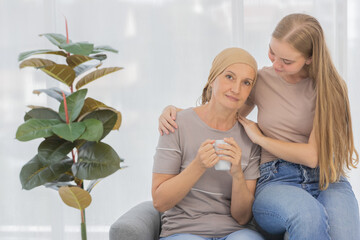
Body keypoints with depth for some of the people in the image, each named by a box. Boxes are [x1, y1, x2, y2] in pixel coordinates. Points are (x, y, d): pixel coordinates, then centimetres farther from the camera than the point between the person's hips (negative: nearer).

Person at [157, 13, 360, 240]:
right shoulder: (261, 80, 10)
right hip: (276, 181, 1)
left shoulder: (331, 87, 0)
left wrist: (259, 138, 0)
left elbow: (313, 155, -7)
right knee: (309, 215, -38)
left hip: (325, 179, -1)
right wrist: (176, 110, 7)